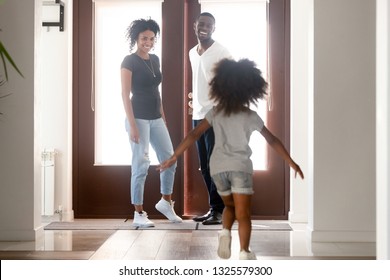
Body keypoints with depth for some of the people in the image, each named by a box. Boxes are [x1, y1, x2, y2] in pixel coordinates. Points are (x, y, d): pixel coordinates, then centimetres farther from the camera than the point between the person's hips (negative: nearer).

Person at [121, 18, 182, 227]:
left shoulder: (155, 60, 12)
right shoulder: (129, 61, -9)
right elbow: (125, 95, -13)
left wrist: (163, 116, 16)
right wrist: (132, 125, -19)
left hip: (156, 119, 7)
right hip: (139, 118, -7)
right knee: (141, 165, -4)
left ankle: (165, 202, 28)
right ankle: (138, 214, 5)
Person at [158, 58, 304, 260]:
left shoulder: (215, 113, 4)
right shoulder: (251, 116, 0)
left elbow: (194, 134, -1)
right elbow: (272, 140, 4)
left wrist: (174, 157, 2)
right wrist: (292, 163, 12)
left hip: (218, 167, 3)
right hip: (240, 167, -3)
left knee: (229, 205, 23)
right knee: (243, 213, 1)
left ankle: (225, 232, -2)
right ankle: (244, 253, -8)